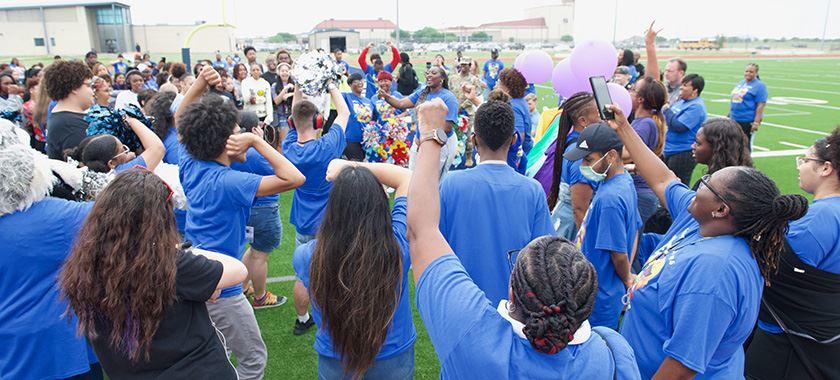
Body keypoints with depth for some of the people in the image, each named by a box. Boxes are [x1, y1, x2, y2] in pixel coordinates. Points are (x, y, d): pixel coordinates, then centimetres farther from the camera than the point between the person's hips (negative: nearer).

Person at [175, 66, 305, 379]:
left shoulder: (190, 167, -1)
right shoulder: (229, 182, -24)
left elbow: (180, 120, 15)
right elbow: (294, 178, -31)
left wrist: (201, 82, 2)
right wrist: (256, 140, -25)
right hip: (219, 287, -8)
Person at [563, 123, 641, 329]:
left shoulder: (609, 198, -28)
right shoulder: (625, 181, 3)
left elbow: (619, 254, -22)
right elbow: (635, 228, 14)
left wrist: (627, 280, -2)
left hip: (599, 299, -9)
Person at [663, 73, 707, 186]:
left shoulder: (696, 106, -17)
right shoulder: (681, 101, 12)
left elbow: (678, 126, -24)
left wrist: (666, 109, -13)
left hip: (683, 154, -10)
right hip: (669, 151, 10)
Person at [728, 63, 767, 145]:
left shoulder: (759, 85, -7)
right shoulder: (741, 83, 15)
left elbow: (761, 105, -14)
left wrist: (756, 122, -20)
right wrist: (729, 115, 20)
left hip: (747, 121, -7)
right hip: (734, 120, 7)